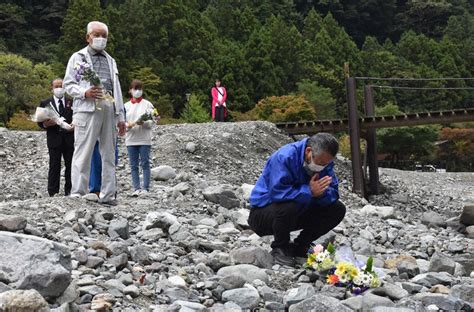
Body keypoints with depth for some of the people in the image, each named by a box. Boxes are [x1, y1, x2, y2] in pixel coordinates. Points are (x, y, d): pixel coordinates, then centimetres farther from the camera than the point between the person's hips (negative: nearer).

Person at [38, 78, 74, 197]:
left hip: (70, 138, 2)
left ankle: (69, 190, 9)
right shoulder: (45, 103, 9)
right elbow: (40, 122, 6)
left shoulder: (71, 102, 12)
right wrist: (46, 124, -16)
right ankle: (53, 192, -1)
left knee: (70, 165, 3)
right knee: (54, 166, -2)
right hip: (54, 139, -1)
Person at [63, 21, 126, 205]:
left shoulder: (110, 61, 24)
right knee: (83, 154, -8)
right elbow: (68, 84, 3)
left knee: (109, 155, 5)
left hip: (109, 110, 5)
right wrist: (85, 93, -17)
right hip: (87, 109, -5)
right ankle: (77, 194, -6)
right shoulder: (78, 57, 9)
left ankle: (107, 195, 9)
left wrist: (120, 117, 15)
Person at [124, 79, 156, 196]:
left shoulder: (147, 104, 4)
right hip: (131, 140, 3)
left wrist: (143, 123, -20)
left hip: (144, 139, -3)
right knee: (134, 165, 2)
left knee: (145, 164, -4)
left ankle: (145, 188, -2)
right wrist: (128, 125, -12)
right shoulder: (126, 106, 11)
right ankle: (136, 188, 4)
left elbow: (151, 122, -1)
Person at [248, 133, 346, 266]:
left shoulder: (324, 161, -6)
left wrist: (320, 193, -31)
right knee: (289, 207, -39)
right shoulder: (284, 157, -28)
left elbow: (333, 193, -9)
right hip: (264, 212, -7)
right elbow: (277, 191, -36)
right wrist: (309, 191, -36)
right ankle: (279, 248, -11)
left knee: (338, 210, -5)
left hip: (298, 212, 7)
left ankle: (300, 247, 6)